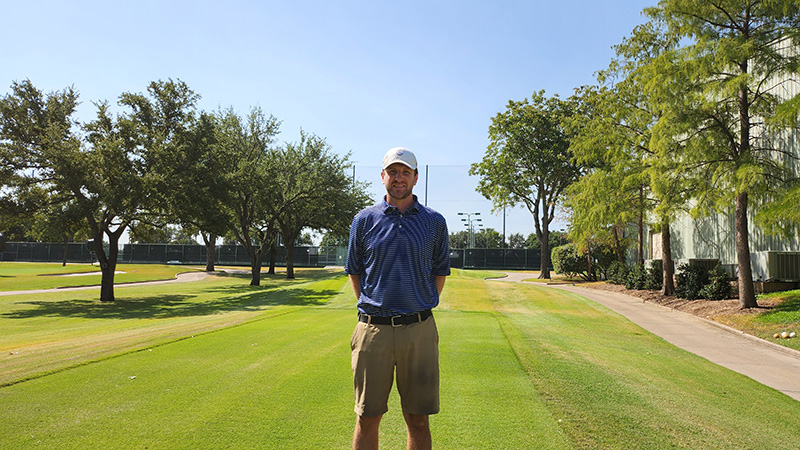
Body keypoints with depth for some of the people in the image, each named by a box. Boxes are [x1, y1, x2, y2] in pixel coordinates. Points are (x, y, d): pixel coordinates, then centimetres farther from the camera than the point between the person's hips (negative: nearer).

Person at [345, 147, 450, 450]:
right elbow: (354, 270, 13)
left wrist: (423, 309, 9)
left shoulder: (434, 222, 6)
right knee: (367, 418, 7)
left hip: (419, 331, 0)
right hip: (373, 330, 0)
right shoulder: (364, 220, 5)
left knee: (418, 420, 8)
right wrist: (370, 308, 8)